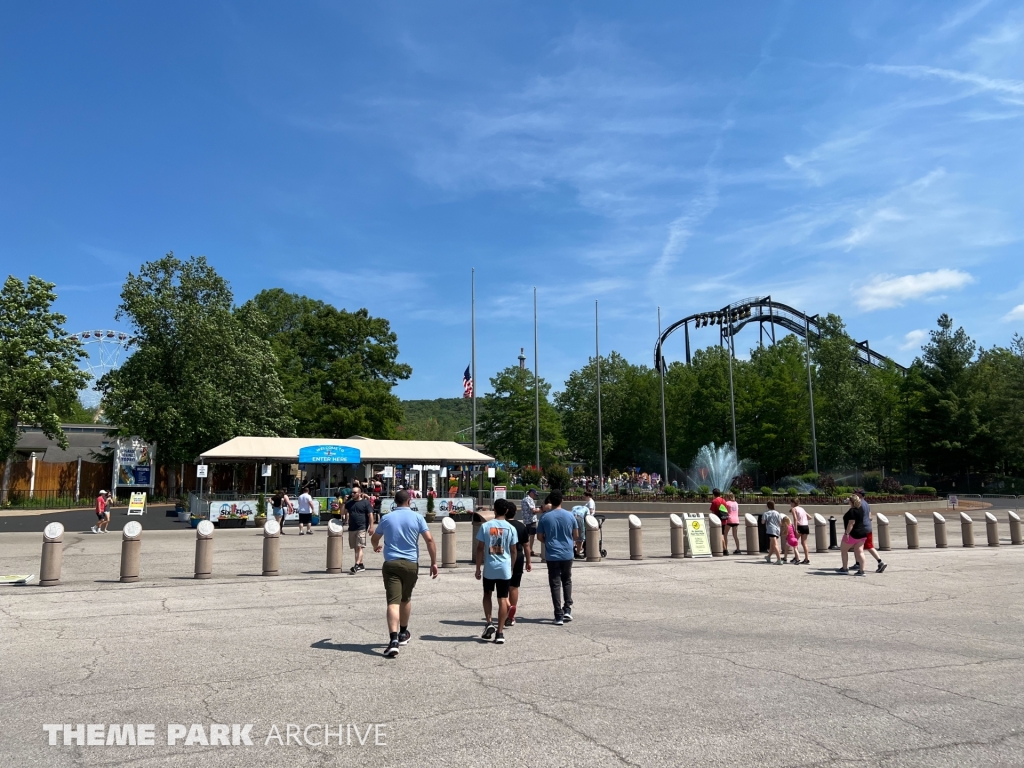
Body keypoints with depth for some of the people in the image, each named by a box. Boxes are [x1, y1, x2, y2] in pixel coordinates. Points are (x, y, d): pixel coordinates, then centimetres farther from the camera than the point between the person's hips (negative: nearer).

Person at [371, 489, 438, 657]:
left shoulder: (387, 518, 5)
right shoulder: (417, 517, 0)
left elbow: (374, 538, 19)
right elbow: (429, 539, -6)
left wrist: (376, 547, 42)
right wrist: (434, 562, -1)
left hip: (391, 563, -1)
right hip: (411, 564, 1)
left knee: (393, 602, -8)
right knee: (406, 599, 20)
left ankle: (393, 640, -23)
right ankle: (403, 634, 36)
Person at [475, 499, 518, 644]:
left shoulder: (485, 526, -4)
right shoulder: (511, 528, -2)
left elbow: (480, 549, -3)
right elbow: (513, 551, 4)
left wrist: (478, 568, 6)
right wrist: (512, 567, 18)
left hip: (489, 567, 0)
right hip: (505, 568, 0)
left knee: (487, 594, 21)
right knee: (503, 599, 5)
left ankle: (489, 623, 8)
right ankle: (500, 633, 5)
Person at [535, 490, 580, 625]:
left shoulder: (545, 517, -6)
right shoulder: (570, 515, -3)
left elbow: (540, 537, 1)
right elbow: (576, 536, 5)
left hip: (552, 555, -2)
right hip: (567, 554, 2)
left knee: (555, 584, 3)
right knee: (567, 581, 20)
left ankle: (559, 615, 1)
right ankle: (567, 609, 11)